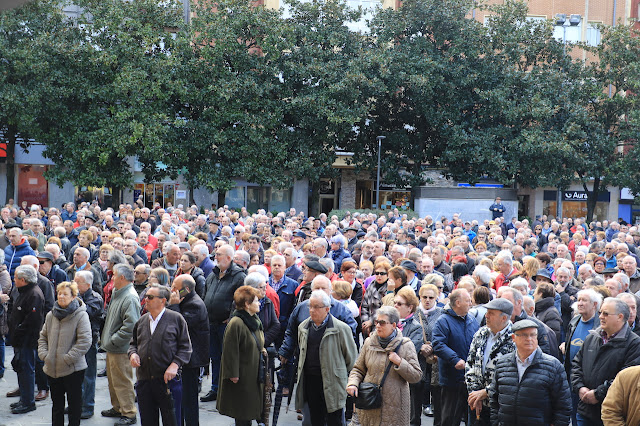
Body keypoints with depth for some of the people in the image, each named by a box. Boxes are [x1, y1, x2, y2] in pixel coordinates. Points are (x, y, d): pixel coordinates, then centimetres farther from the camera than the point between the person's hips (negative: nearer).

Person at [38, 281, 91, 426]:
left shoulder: (81, 315, -12)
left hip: (73, 369, -5)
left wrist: (68, 358, -18)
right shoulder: (51, 315, 6)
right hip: (52, 369, 5)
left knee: (74, 403, 8)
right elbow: (43, 337, 15)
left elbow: (84, 341, -17)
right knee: (57, 404, 17)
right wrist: (44, 355, -1)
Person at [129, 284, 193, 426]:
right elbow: (133, 343, 22)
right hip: (144, 381, 4)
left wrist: (175, 365, -15)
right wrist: (132, 353, 0)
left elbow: (185, 347, -2)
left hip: (168, 381, -4)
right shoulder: (142, 321, 11)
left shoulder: (176, 319, -2)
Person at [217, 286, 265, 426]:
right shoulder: (236, 323, -22)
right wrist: (233, 374, -20)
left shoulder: (255, 319, 8)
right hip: (242, 375, -9)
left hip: (254, 372, 9)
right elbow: (230, 351, -21)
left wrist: (261, 350, 7)